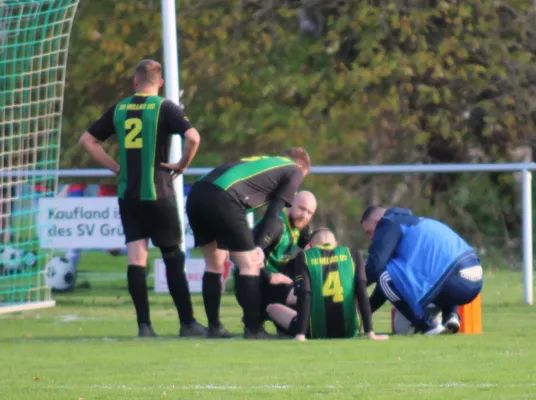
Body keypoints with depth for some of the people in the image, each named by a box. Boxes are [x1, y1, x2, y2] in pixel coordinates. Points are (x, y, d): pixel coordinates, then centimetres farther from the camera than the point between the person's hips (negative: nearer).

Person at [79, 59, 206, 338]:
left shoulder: (119, 109, 7)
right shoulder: (164, 108, -6)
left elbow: (87, 140, 12)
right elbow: (193, 138, -21)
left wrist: (115, 166, 11)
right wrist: (182, 165, -5)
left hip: (127, 194, 3)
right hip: (157, 194, -3)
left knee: (136, 257, 2)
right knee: (173, 257, 5)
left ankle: (144, 325, -4)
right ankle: (187, 323, 8)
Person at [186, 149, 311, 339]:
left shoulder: (262, 162, 37)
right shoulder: (295, 171, 18)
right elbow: (274, 212, 7)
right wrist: (257, 245, 6)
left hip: (196, 194, 7)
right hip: (222, 198, -7)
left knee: (214, 264, 20)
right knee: (249, 265, 4)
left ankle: (214, 327, 22)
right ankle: (253, 329, 5)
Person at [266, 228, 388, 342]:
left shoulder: (304, 258, 0)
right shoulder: (353, 255, 4)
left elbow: (304, 298, -11)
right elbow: (362, 295, -2)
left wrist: (300, 335, -15)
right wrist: (370, 332, -3)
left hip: (317, 333, -1)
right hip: (348, 332, 1)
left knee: (272, 308, 22)